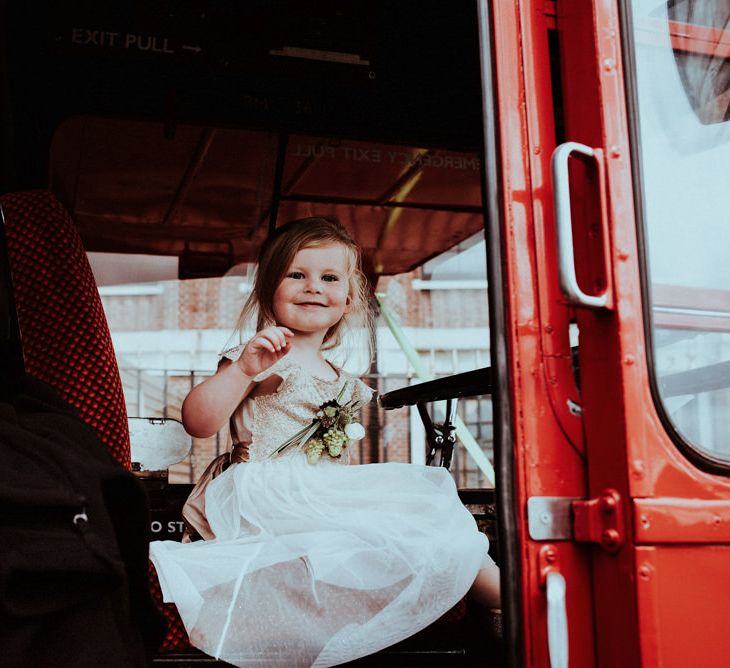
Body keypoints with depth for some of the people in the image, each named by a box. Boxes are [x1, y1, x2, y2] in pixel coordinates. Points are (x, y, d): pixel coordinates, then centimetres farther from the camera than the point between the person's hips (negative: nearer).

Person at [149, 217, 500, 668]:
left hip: (326, 500, 9)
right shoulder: (265, 359, -6)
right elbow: (198, 423, -18)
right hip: (270, 498, -9)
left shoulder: (339, 379, 19)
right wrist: (243, 369, -29)